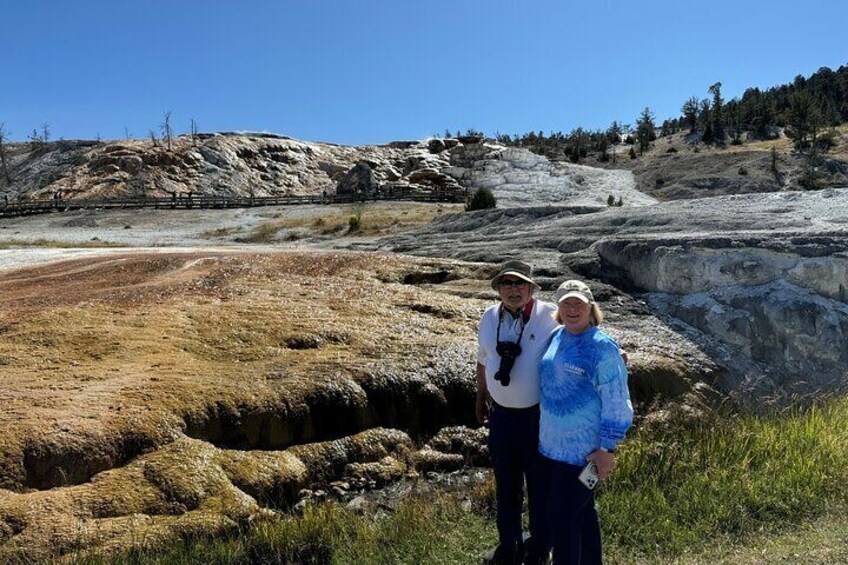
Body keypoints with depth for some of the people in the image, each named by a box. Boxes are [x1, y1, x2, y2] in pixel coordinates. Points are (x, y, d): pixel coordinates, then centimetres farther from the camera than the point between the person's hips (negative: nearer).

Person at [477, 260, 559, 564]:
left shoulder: (550, 316, -15)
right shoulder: (490, 317, 0)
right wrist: (480, 399, 18)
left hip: (539, 415, -4)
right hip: (501, 413, 4)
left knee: (540, 484, 12)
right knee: (506, 483, 18)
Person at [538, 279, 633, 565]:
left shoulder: (603, 348, -16)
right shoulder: (556, 337, 4)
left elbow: (617, 402, -15)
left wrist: (607, 448, -16)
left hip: (582, 448, -6)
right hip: (552, 443, 7)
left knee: (563, 515, 1)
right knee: (581, 510, 21)